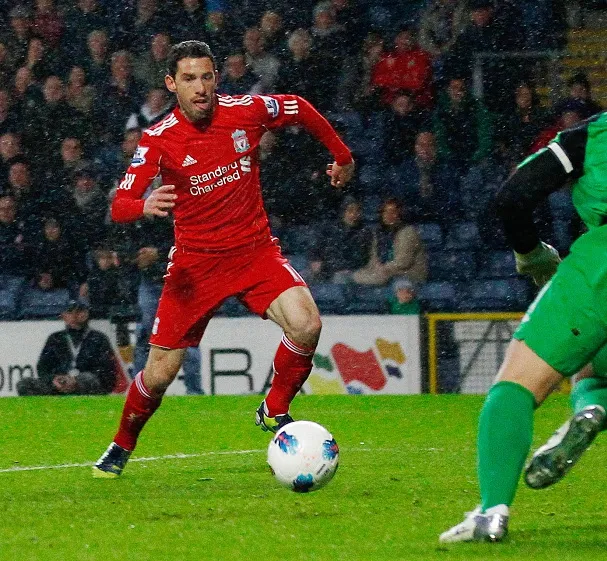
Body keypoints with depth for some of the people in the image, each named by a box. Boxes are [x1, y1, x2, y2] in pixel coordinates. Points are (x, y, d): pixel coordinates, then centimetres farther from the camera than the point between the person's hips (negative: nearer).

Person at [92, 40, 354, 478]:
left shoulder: (246, 111, -7)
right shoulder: (159, 139, -11)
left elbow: (301, 109, 13)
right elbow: (119, 206, -18)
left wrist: (342, 157, 22)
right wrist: (144, 206, -41)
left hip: (255, 250, 1)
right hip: (195, 263, -1)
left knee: (306, 325, -25)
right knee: (159, 374, -2)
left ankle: (275, 410, 1)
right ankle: (122, 447, 26)